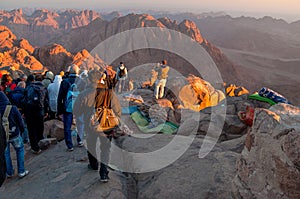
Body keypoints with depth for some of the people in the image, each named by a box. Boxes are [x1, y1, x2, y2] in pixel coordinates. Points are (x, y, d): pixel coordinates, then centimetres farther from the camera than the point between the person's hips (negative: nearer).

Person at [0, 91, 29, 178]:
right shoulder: (12, 108, -16)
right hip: (14, 134, -1)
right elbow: (20, 120, -8)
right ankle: (21, 171, 13)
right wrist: (22, 129, 9)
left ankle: (9, 172, 25)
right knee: (20, 150, 16)